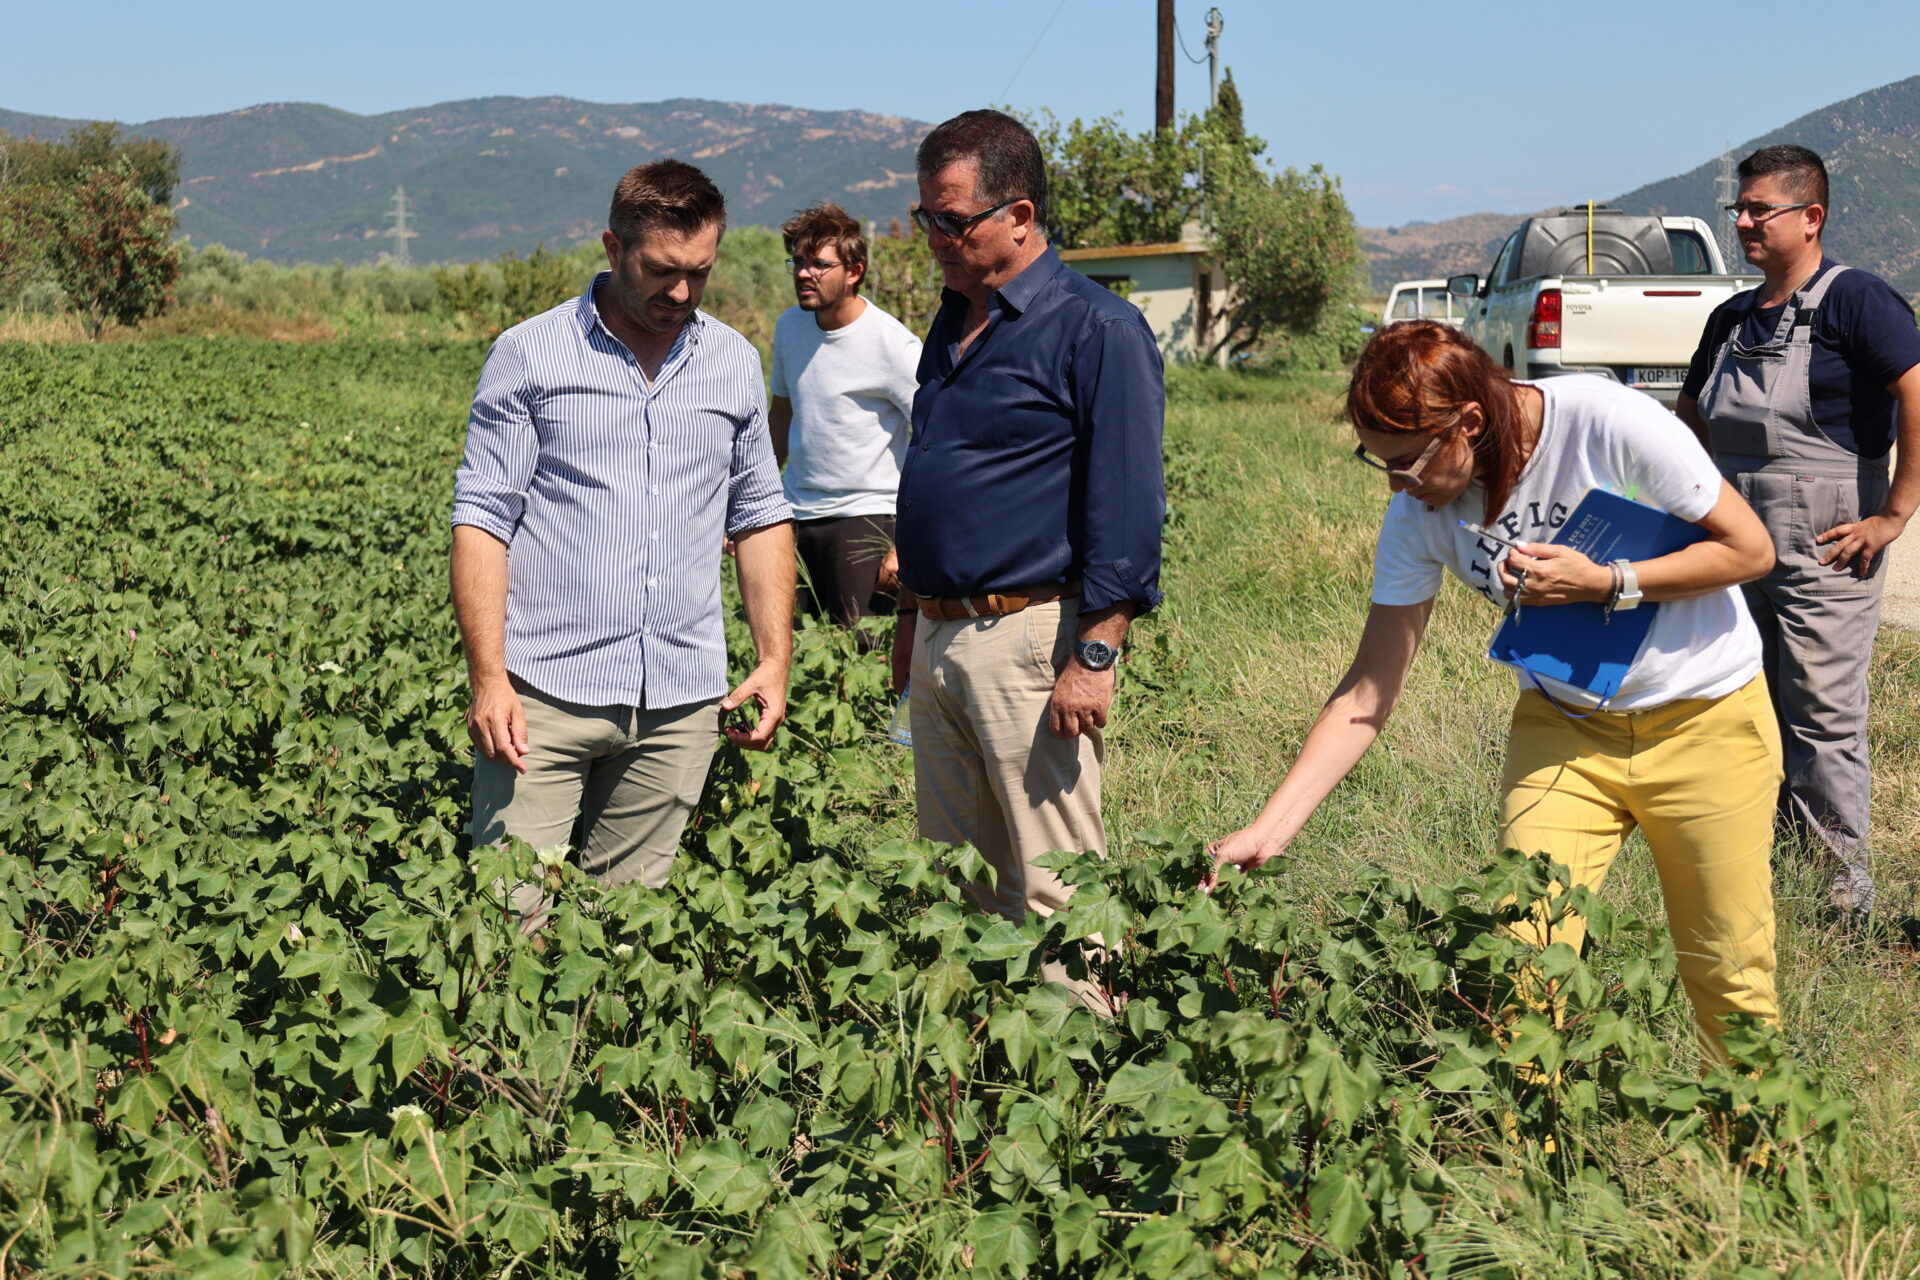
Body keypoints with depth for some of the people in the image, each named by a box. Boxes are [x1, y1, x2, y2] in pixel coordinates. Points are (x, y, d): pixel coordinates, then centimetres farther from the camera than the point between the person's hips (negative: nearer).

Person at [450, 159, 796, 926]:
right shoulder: (530, 355, 0)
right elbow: (481, 520, -4)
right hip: (547, 690, -3)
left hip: (681, 699, 3)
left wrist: (775, 659, 7)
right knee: (510, 913, -7)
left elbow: (761, 518, 18)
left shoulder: (736, 363, 12)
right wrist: (488, 677, -13)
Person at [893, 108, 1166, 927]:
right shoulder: (955, 320, 15)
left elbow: (1126, 509, -15)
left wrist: (1094, 658, -18)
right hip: (939, 637, 8)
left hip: (1029, 638, -8)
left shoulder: (1096, 329, -11)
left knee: (1049, 894, -2)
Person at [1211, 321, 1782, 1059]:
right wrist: (1268, 830, -19)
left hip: (1705, 719, -3)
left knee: (1728, 972, 6)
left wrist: (1602, 583, -26)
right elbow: (1369, 691, -11)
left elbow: (1750, 549, -15)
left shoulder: (1608, 424, -25)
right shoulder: (1418, 515, -13)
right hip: (1564, 725, 3)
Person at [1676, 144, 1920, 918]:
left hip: (1824, 553, -7)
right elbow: (1690, 421, 27)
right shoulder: (1732, 318, 13)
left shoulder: (1853, 300, -10)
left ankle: (1844, 889, 7)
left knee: (1822, 716, -4)